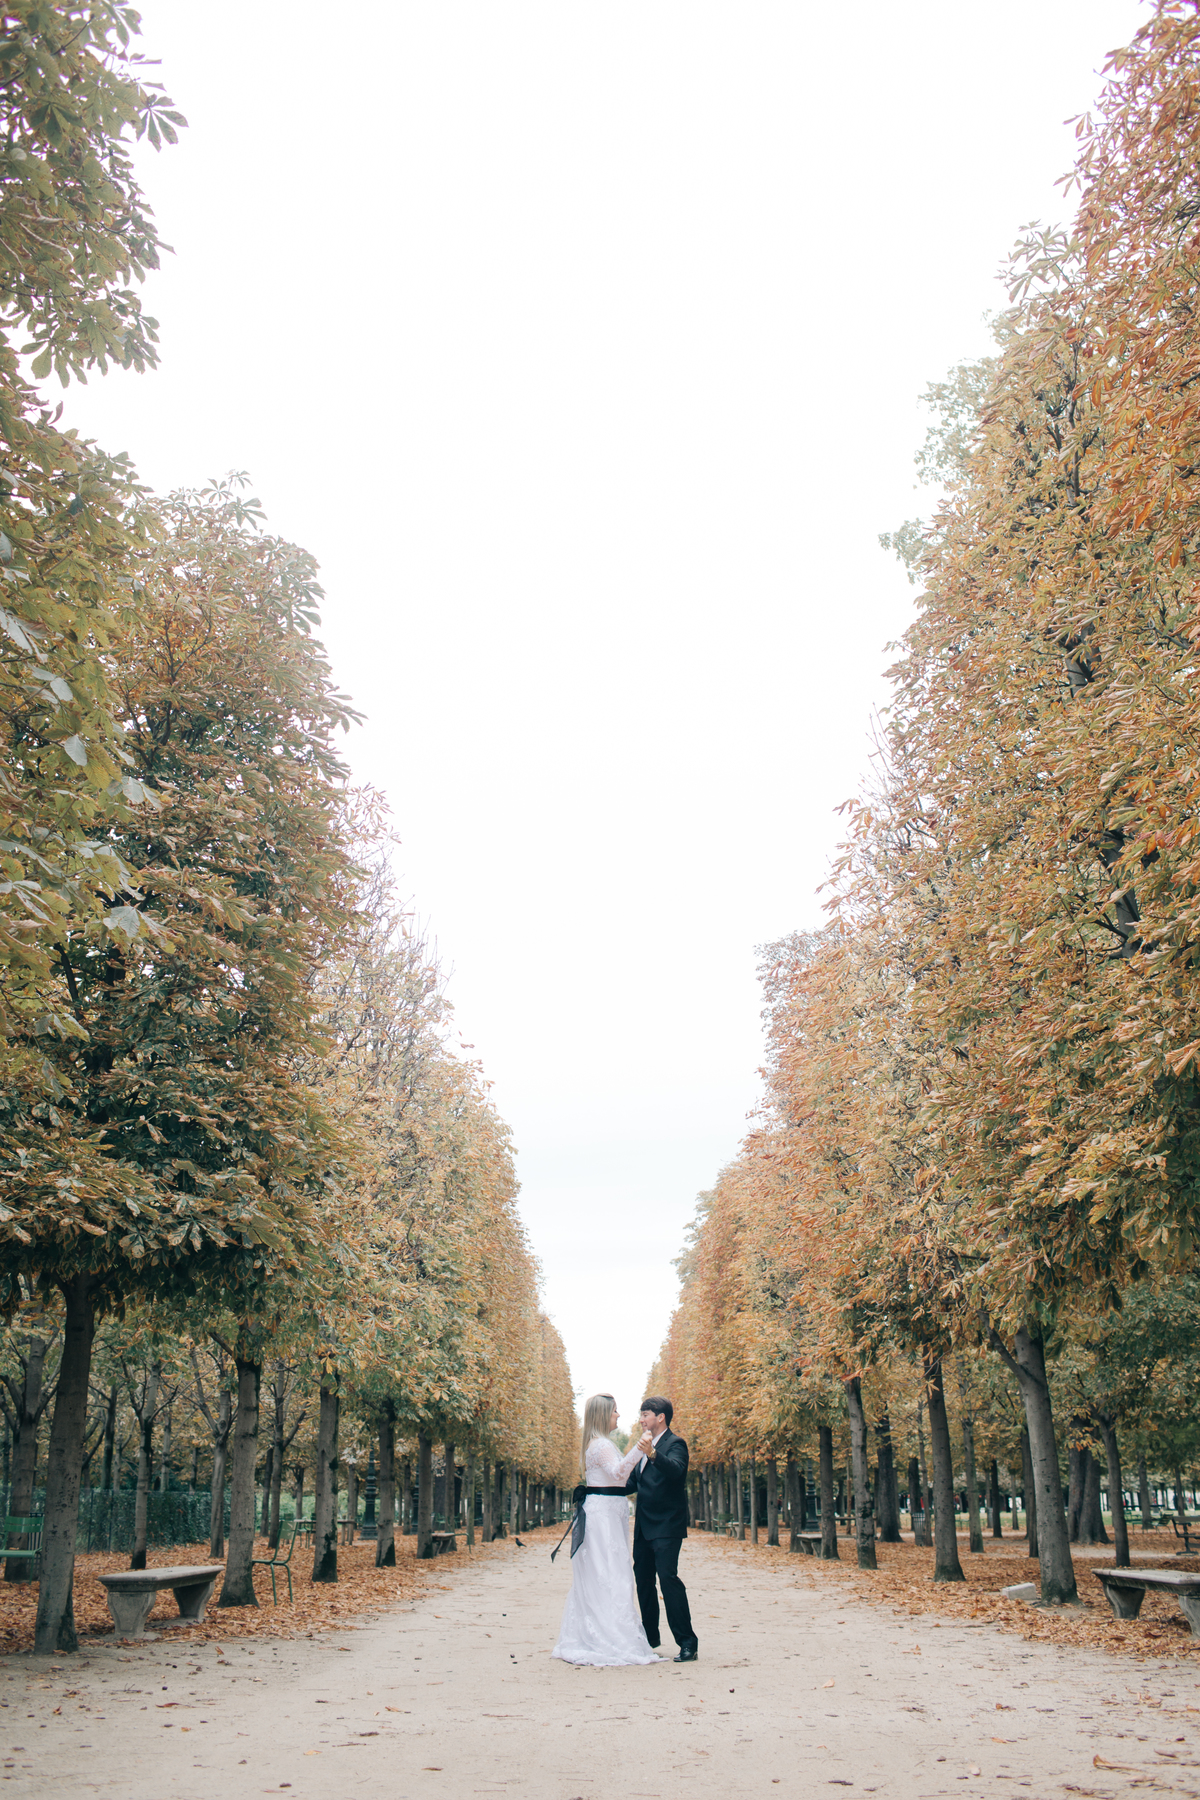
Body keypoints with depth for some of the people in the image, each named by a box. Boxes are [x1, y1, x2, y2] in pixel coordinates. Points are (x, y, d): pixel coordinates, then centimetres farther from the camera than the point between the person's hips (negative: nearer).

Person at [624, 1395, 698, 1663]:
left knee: (668, 1577, -16)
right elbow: (633, 1481, 22)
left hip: (667, 1526, -9)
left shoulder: (675, 1444, -11)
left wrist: (652, 1454, -50)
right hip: (644, 1526, 9)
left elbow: (675, 1470, -32)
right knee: (643, 1579, 14)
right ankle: (650, 1637, 27)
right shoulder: (647, 1444, 15)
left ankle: (687, 1643, -10)